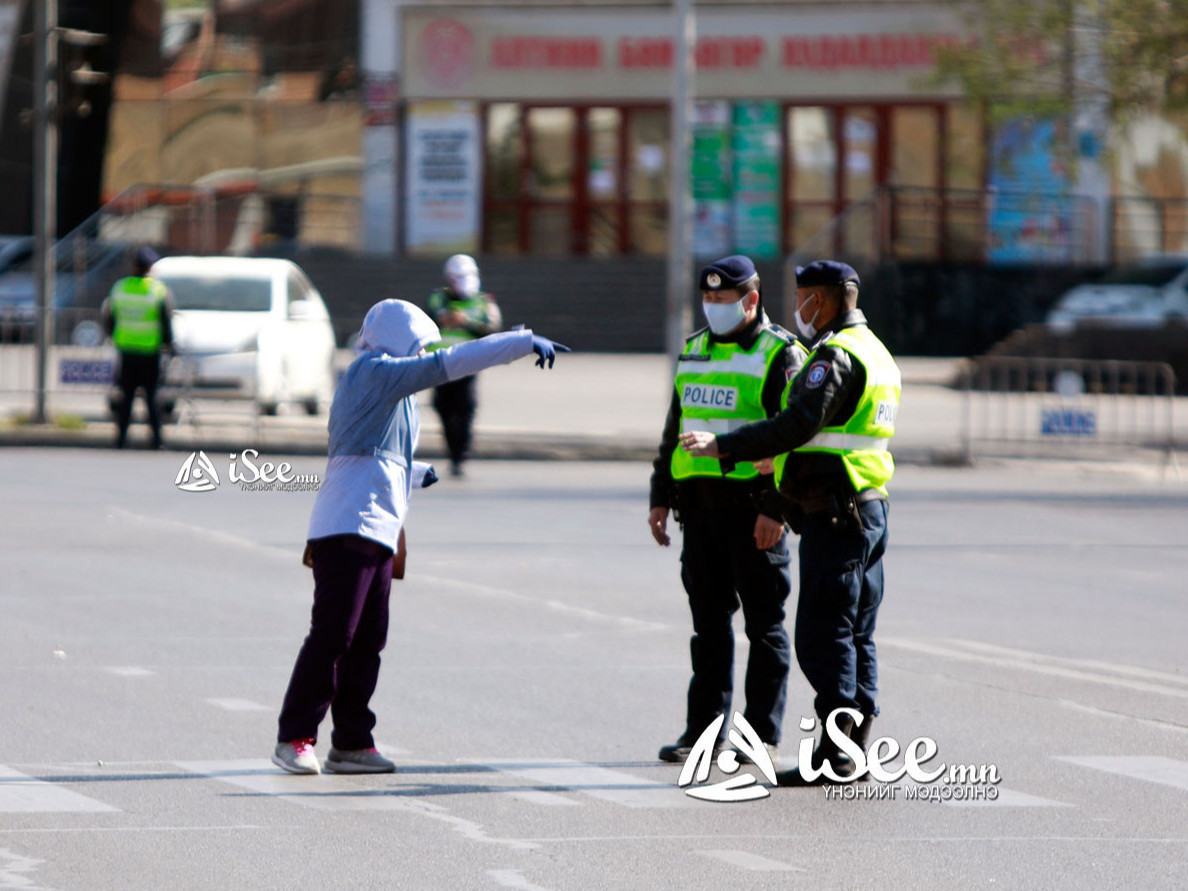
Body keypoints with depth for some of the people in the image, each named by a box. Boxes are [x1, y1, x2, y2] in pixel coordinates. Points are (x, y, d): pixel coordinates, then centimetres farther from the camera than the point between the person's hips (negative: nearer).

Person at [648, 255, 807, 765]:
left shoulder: (780, 356, -5)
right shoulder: (694, 351, 16)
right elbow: (674, 430, 21)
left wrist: (775, 510, -17)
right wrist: (660, 497, 16)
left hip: (754, 511, -6)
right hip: (699, 507, 6)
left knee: (764, 624, 0)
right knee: (708, 622, 10)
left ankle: (763, 734, 3)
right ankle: (704, 728, 15)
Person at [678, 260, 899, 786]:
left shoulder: (836, 357, -14)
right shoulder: (875, 353, 18)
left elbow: (796, 425, -23)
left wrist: (722, 447, -19)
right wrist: (781, 459, 30)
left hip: (834, 515, -10)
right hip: (869, 507, 10)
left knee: (823, 635, -8)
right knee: (857, 637, 11)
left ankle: (833, 755, -10)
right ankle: (857, 750, 11)